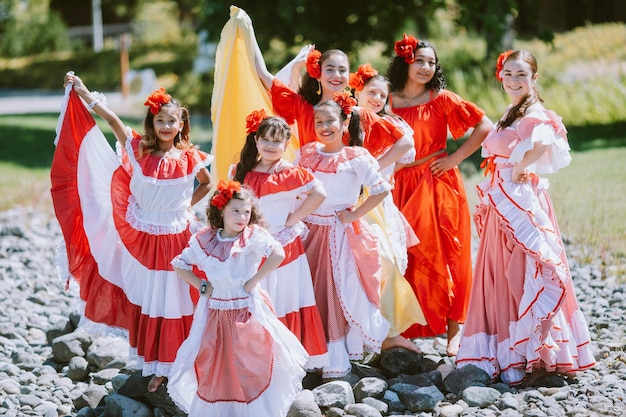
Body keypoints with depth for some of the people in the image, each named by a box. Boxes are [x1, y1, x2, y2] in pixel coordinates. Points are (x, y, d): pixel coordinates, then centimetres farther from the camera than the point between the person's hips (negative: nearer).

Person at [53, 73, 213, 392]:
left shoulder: (190, 158, -9)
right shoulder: (139, 151, -9)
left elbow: (206, 184, 10)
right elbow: (113, 119, -15)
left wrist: (188, 205, -2)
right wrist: (82, 92, -20)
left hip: (178, 238, -1)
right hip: (144, 239, 1)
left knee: (177, 299, 7)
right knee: (150, 301, 11)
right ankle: (156, 366, 23)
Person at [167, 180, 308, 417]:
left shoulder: (253, 236, -12)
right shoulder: (203, 240, 0)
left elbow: (278, 254, -29)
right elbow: (179, 265, 12)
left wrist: (253, 281, -23)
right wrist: (202, 286, 1)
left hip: (247, 314, -3)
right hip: (215, 315, 3)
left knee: (251, 370, 0)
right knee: (213, 370, 10)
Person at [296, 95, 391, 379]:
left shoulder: (356, 157, -9)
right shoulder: (306, 153, 6)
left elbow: (381, 190, -15)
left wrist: (353, 215, -13)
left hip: (343, 233, -5)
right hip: (312, 232, 5)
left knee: (343, 292, -3)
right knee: (314, 294, 7)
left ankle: (338, 360, 4)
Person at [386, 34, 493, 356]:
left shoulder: (442, 99, -1)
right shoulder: (389, 101, 6)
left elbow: (484, 127, -2)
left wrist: (455, 158, -5)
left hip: (438, 183, -2)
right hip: (401, 186, 2)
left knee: (443, 254, -3)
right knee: (405, 256, 0)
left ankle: (454, 329, 3)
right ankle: (408, 327, 8)